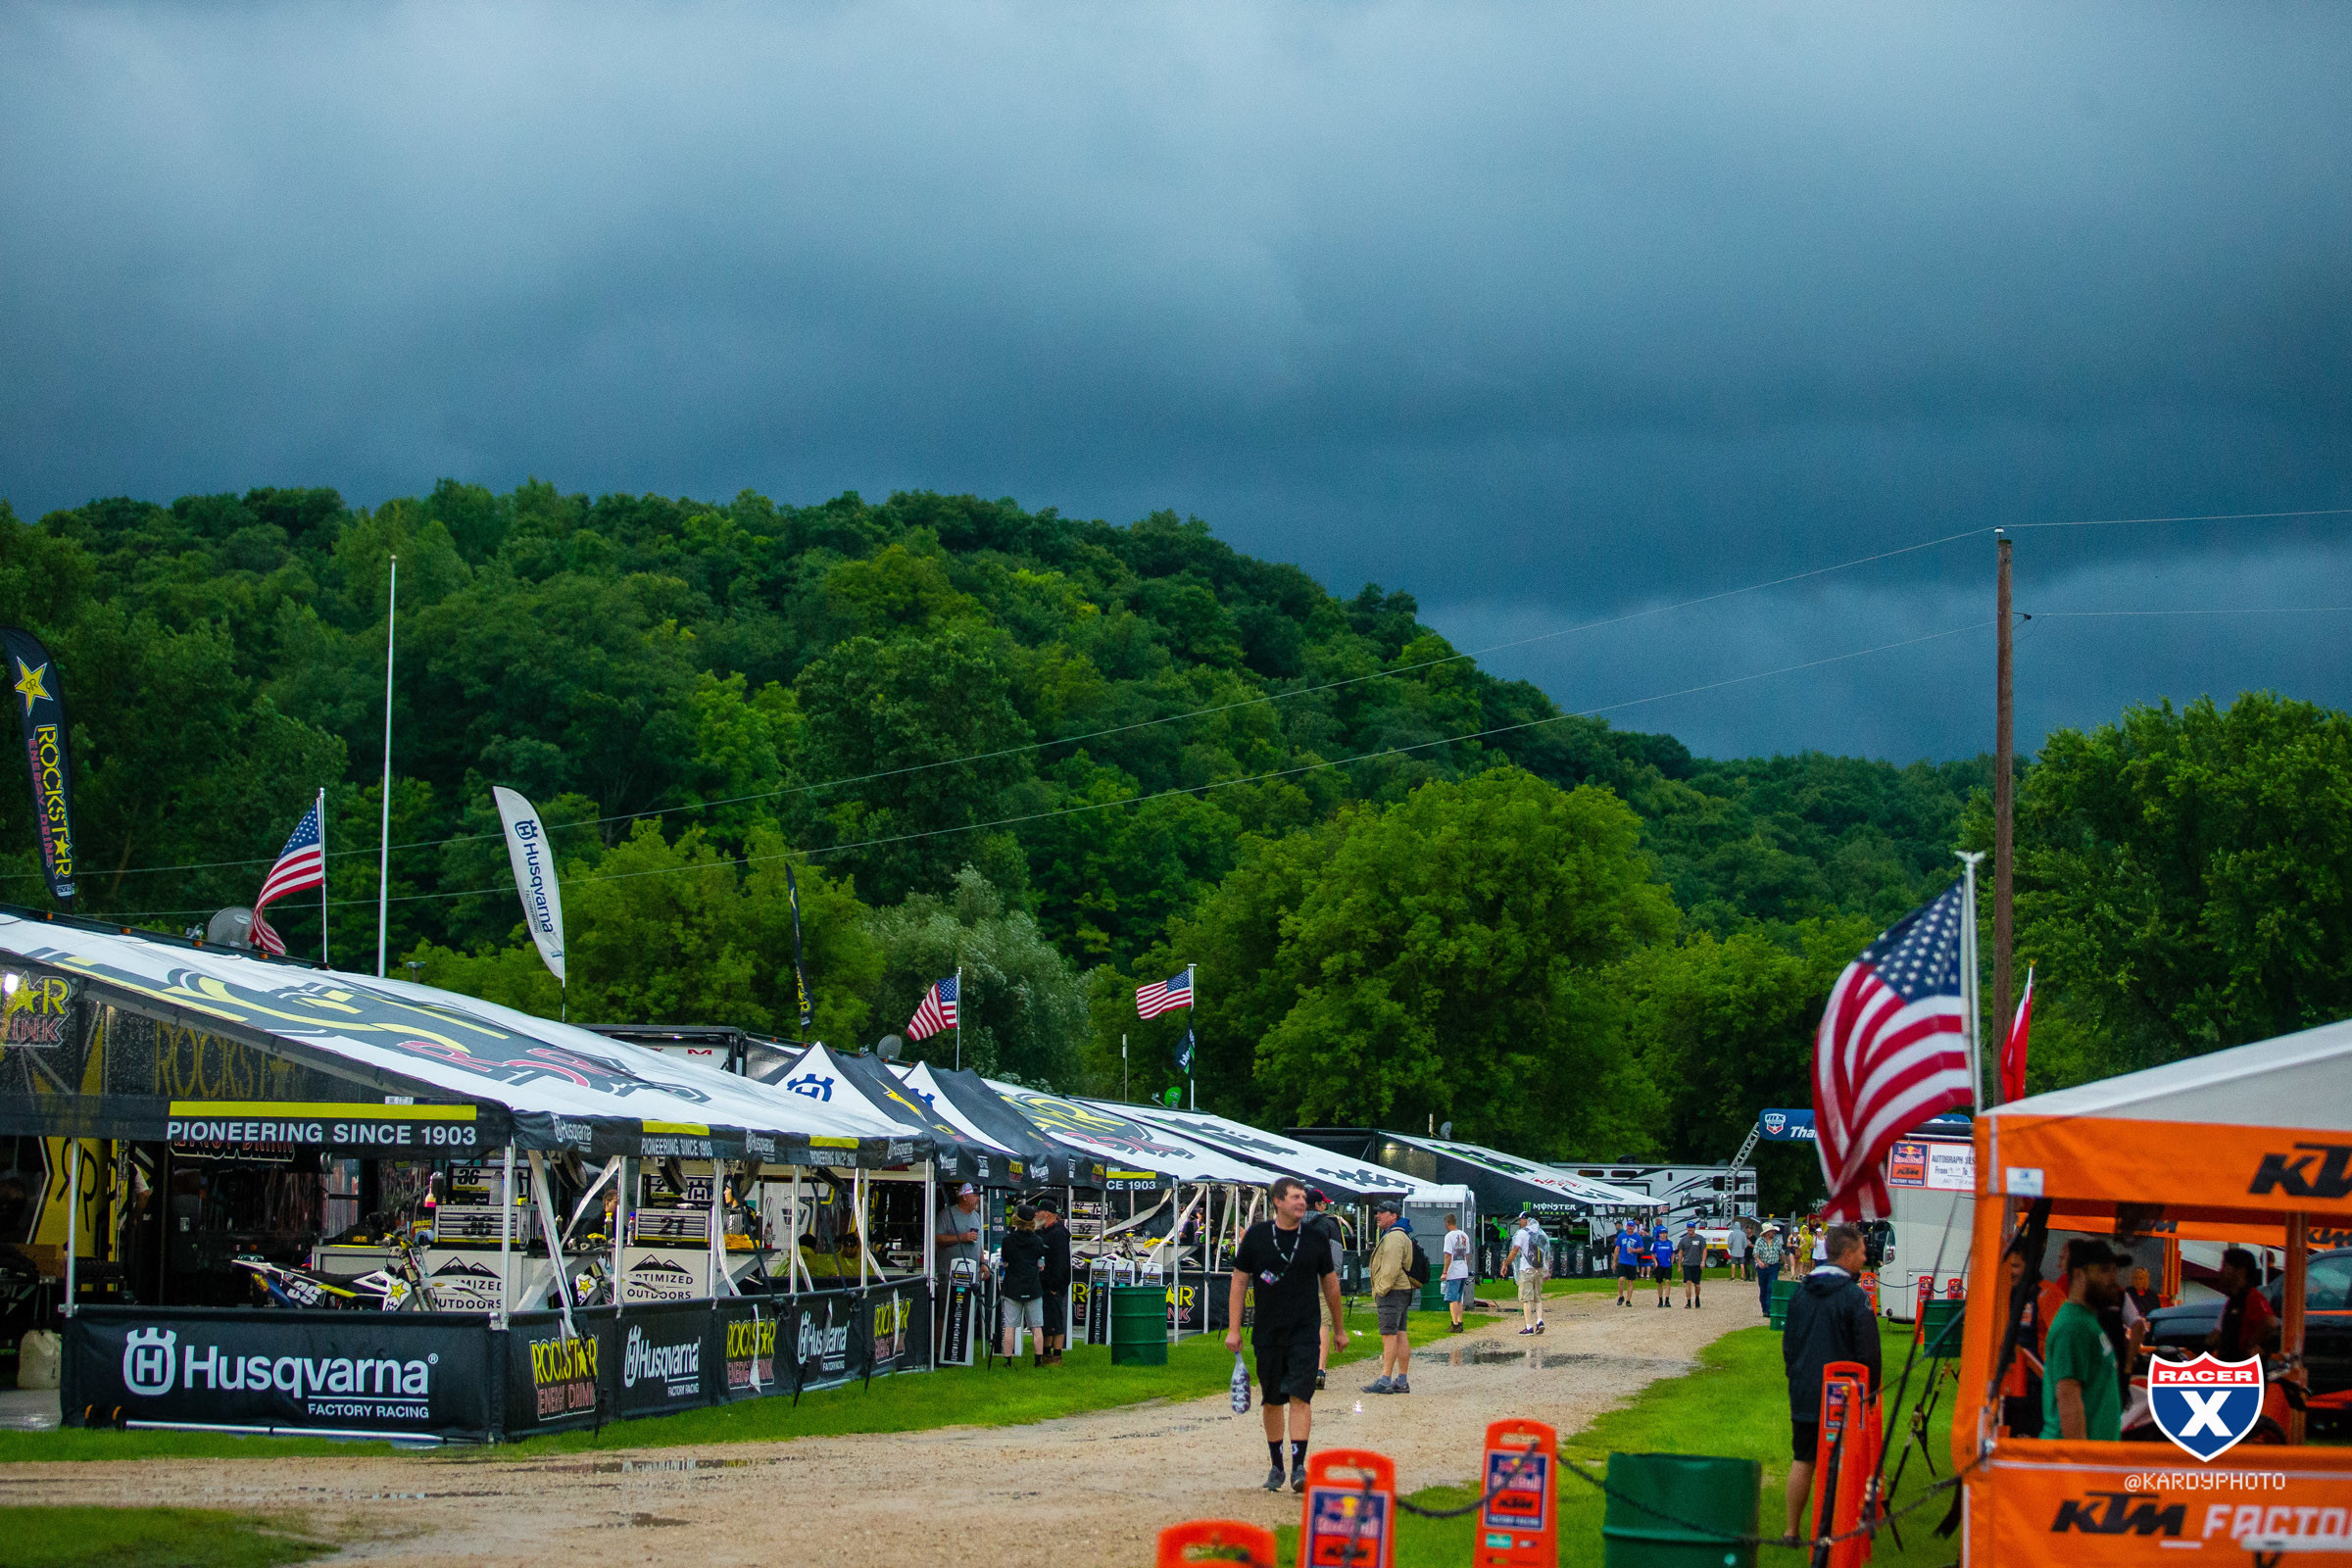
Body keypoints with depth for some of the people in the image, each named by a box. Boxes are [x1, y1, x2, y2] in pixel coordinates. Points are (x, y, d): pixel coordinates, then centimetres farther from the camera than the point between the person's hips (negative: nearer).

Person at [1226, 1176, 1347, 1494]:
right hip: (1267, 1333, 1)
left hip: (1305, 1333, -1)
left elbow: (1330, 1284, 12)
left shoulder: (1315, 1238, 2)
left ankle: (1299, 1466, -15)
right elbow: (1239, 1282, 3)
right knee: (1272, 1400, 9)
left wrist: (1339, 1328, 17)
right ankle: (1276, 1466, 21)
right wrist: (1233, 1329, -2)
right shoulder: (1256, 1236, 0)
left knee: (1299, 1396, -12)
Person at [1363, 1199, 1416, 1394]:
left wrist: (1381, 1290, -18)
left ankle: (1385, 1380, -16)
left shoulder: (1394, 1237, -14)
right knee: (1400, 1335, 9)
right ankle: (1402, 1381, 10)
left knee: (1389, 1335, -12)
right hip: (1402, 1291, 11)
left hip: (1392, 1291, -11)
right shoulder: (1401, 1235, 21)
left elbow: (1391, 1267, -23)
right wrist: (1380, 1292, 22)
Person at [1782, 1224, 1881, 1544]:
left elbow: (1788, 1344, 14)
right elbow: (1867, 1352, -12)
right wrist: (1869, 1391, 1)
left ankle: (1792, 1531, 16)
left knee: (1802, 1461, 13)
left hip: (1803, 1395, 5)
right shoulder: (1854, 1297, -13)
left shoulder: (1800, 1293, 6)